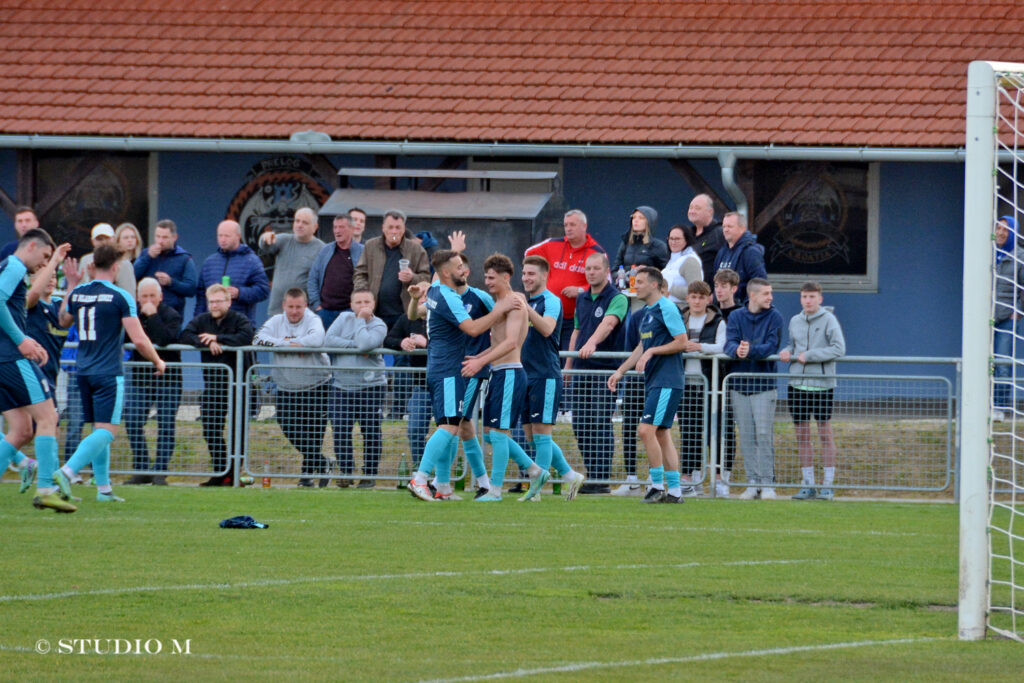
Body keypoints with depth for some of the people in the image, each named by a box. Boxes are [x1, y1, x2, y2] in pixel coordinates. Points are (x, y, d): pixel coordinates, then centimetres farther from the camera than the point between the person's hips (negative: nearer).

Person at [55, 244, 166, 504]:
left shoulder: (77, 294, 6)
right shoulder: (120, 297, -11)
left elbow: (63, 321, 27)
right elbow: (139, 339, -14)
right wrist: (158, 362, 2)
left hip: (83, 372, 6)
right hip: (109, 373, -6)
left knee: (99, 429, 14)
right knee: (106, 431, -8)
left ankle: (103, 488, 14)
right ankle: (67, 471, -25)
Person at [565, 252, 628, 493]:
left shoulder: (617, 299, -8)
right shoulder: (581, 299, 15)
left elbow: (608, 323, -26)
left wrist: (592, 343, -43)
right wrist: (568, 364, 20)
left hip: (605, 370, -7)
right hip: (581, 370, 7)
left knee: (600, 425, -8)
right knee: (580, 425, 7)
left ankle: (601, 479, -5)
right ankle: (591, 474, 15)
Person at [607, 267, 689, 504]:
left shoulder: (666, 309, -11)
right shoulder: (647, 312, 17)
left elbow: (682, 342, -15)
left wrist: (652, 352, -17)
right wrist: (620, 371, 24)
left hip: (667, 381, -10)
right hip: (653, 381, 10)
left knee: (646, 430, -15)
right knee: (662, 434, 8)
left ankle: (658, 485, -9)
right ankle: (674, 491, 10)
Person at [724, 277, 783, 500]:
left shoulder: (774, 317, 1)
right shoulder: (736, 316, 7)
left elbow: (771, 346, -11)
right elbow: (729, 344, -5)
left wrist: (750, 351, -29)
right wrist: (737, 350, -28)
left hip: (763, 383, -2)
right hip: (739, 383, 2)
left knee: (764, 435, -7)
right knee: (747, 437, 4)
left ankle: (767, 483, -3)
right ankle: (753, 482, 8)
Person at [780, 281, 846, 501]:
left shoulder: (828, 320, -4)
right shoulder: (795, 321, 12)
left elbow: (839, 348, -12)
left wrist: (810, 356, -15)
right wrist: (786, 352, 1)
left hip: (822, 384, -5)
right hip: (797, 383, 5)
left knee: (825, 433, 0)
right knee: (802, 434, 6)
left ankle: (827, 485, 4)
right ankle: (808, 484, 12)